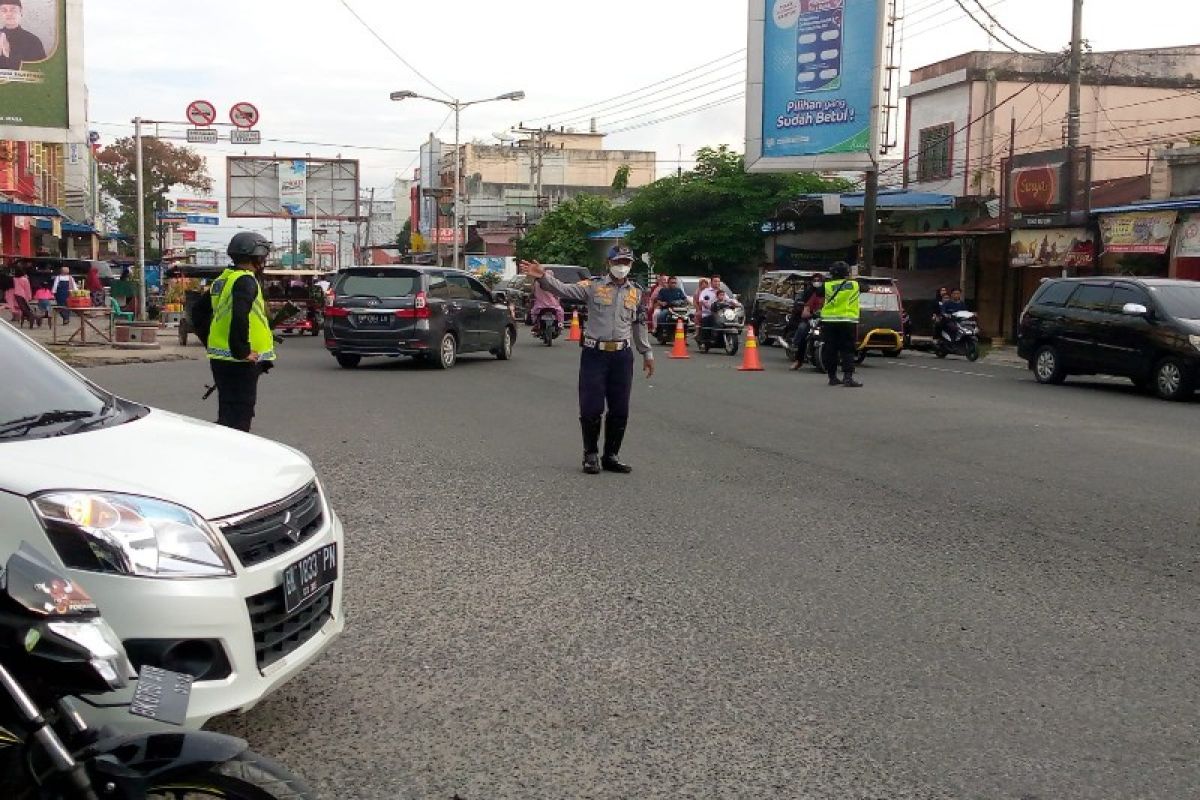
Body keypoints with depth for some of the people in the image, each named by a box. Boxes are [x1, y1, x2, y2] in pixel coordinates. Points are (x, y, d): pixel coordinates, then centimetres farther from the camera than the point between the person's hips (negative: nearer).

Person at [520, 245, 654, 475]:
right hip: (594, 354, -3)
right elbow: (564, 289, -14)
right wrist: (543, 277, -30)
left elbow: (640, 324, 21)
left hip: (622, 356, 4)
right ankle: (591, 455, 15)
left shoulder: (636, 292, 11)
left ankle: (611, 456, 20)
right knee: (591, 408, -3)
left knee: (620, 411, 7)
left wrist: (647, 353, 22)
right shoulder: (593, 287, -1)